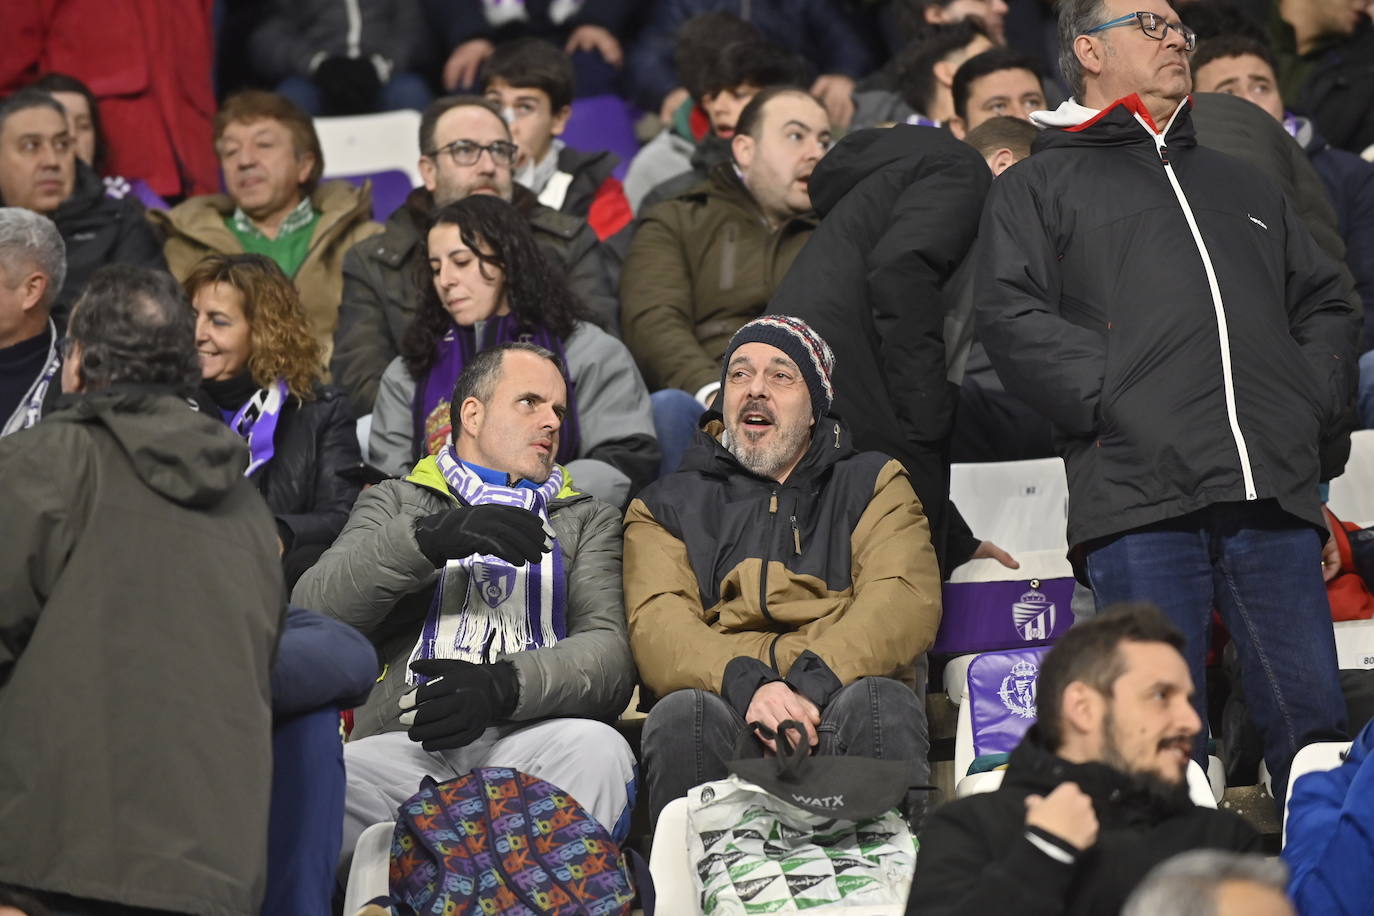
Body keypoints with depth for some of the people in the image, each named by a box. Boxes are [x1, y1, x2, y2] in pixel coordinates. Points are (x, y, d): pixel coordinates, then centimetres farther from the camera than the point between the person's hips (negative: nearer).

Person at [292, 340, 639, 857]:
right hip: (403, 741, -1)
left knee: (596, 749, -37)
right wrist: (431, 537, -8)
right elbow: (312, 610, 7)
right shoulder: (395, 503, 28)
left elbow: (610, 653, 9)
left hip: (531, 740, 1)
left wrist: (503, 686, -13)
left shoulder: (588, 522, 29)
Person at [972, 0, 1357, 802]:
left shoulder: (1243, 186, 31)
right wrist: (1116, 401, -11)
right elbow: (1012, 318, 0)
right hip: (1139, 495, -4)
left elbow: (1326, 305, 29)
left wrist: (1314, 402, 9)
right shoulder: (1041, 187, 15)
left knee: (1312, 718, -2)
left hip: (1274, 494, 4)